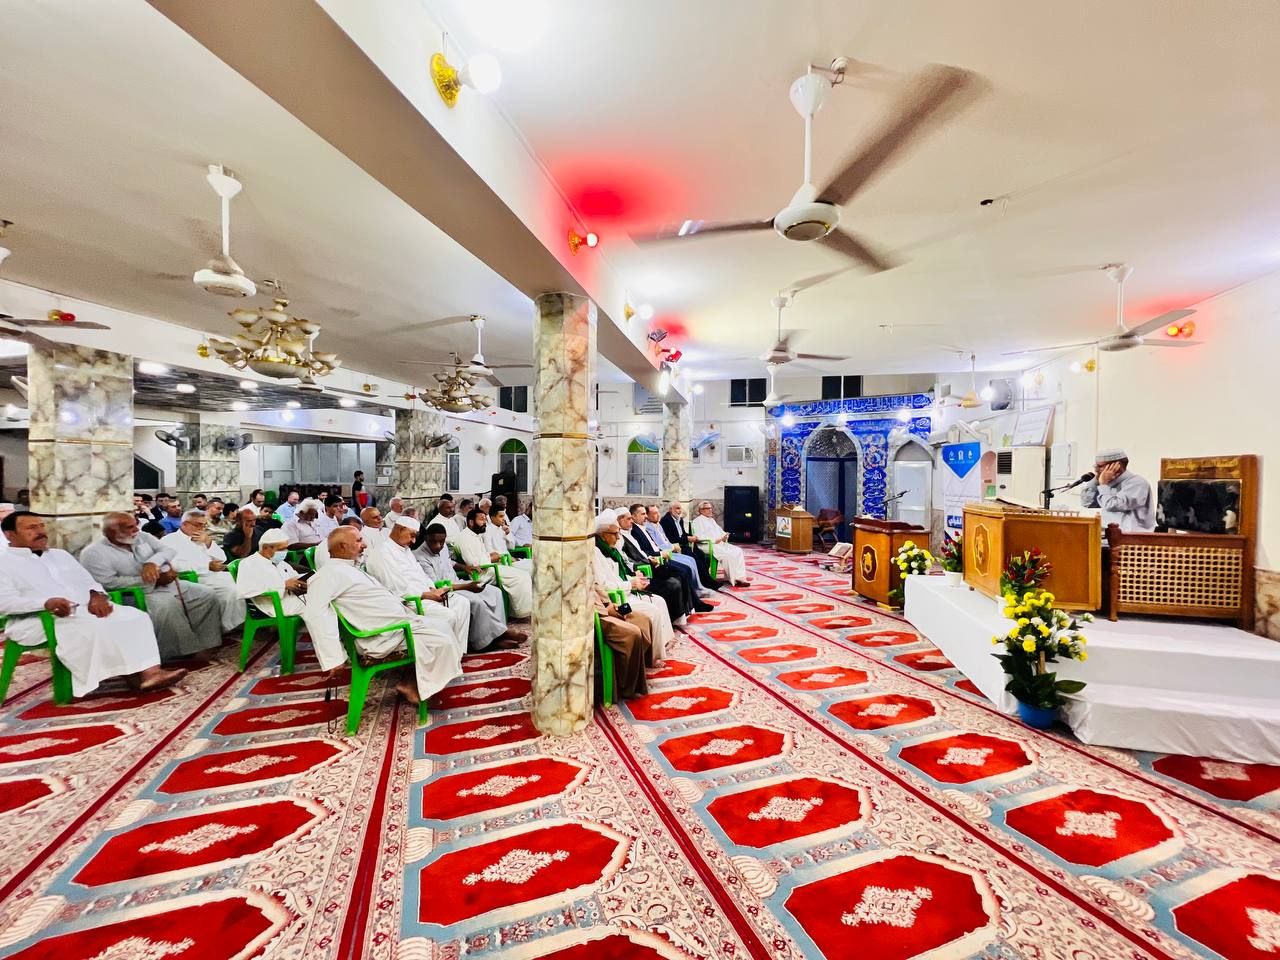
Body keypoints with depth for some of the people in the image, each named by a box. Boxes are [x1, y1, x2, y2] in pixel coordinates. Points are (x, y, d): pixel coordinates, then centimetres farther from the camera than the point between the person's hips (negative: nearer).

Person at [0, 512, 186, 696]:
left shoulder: (60, 555, 25)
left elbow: (87, 581, 19)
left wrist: (96, 595, -5)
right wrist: (46, 602, -25)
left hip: (85, 609, 5)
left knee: (135, 616, -22)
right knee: (93, 626, -35)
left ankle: (149, 669, -35)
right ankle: (134, 674, -29)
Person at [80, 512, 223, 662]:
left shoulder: (143, 537, 10)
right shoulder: (93, 553, -7)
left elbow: (168, 551, 1)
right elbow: (109, 583, -17)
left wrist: (153, 562, -22)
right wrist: (154, 580, -19)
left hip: (169, 583, 6)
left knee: (208, 594, -9)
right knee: (167, 605, -35)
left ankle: (206, 643, -8)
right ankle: (182, 652, -25)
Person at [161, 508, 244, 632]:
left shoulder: (202, 539, 21)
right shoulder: (170, 540, 1)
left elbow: (222, 559, 14)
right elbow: (177, 565, -16)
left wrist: (208, 542, 0)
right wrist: (208, 566, -22)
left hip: (215, 575, 6)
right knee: (230, 588, -29)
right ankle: (230, 625, -14)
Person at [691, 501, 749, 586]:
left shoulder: (711, 519, 25)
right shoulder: (698, 520, -1)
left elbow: (719, 531, 23)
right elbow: (698, 536, -14)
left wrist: (724, 536, -2)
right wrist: (714, 540, -20)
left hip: (720, 543, 8)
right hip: (708, 545, -8)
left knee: (738, 551, -12)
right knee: (727, 554, -29)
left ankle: (740, 576, -18)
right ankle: (734, 579, -21)